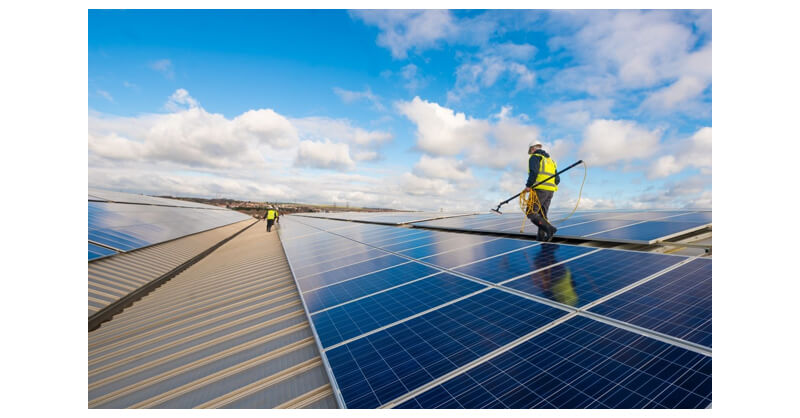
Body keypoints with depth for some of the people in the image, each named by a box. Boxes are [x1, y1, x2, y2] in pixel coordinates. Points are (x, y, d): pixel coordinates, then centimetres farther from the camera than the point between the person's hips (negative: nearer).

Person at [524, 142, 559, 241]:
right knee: (542, 215, 10)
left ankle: (549, 228, -20)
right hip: (550, 190, 8)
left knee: (531, 213, -7)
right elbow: (557, 180, 19)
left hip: (539, 189, -8)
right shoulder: (550, 160, 26)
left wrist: (528, 185, -14)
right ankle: (541, 236, 6)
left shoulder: (534, 157, 2)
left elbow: (534, 172, -18)